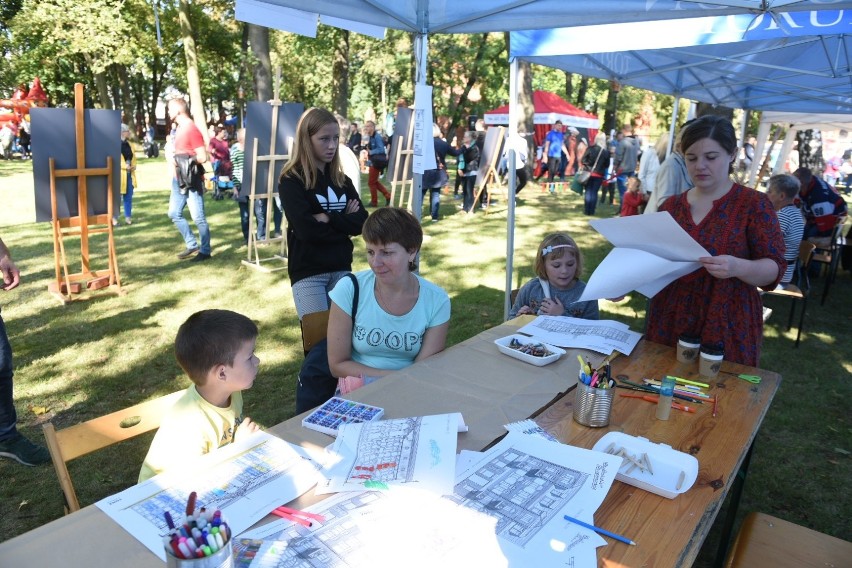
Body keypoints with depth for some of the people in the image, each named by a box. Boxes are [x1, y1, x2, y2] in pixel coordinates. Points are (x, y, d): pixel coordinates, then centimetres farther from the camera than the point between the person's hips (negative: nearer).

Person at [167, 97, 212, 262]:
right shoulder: (178, 128, 13)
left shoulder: (192, 129, -15)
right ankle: (192, 245, 22)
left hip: (192, 180, -10)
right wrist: (174, 161, 5)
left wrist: (181, 161, -19)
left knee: (198, 217, -3)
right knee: (174, 213, 12)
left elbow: (202, 157, -19)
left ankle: (205, 251, 7)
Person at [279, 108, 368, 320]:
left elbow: (361, 222, -1)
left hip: (341, 269, 5)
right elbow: (307, 230, -18)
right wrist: (344, 222, -6)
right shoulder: (291, 181, -7)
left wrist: (329, 218, -15)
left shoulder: (341, 179, 10)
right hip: (308, 273, -5)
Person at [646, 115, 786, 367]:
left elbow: (774, 268, -8)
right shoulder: (671, 206, 7)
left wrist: (738, 267, -28)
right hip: (669, 323, 4)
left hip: (727, 327, -3)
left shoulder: (753, 204, -5)